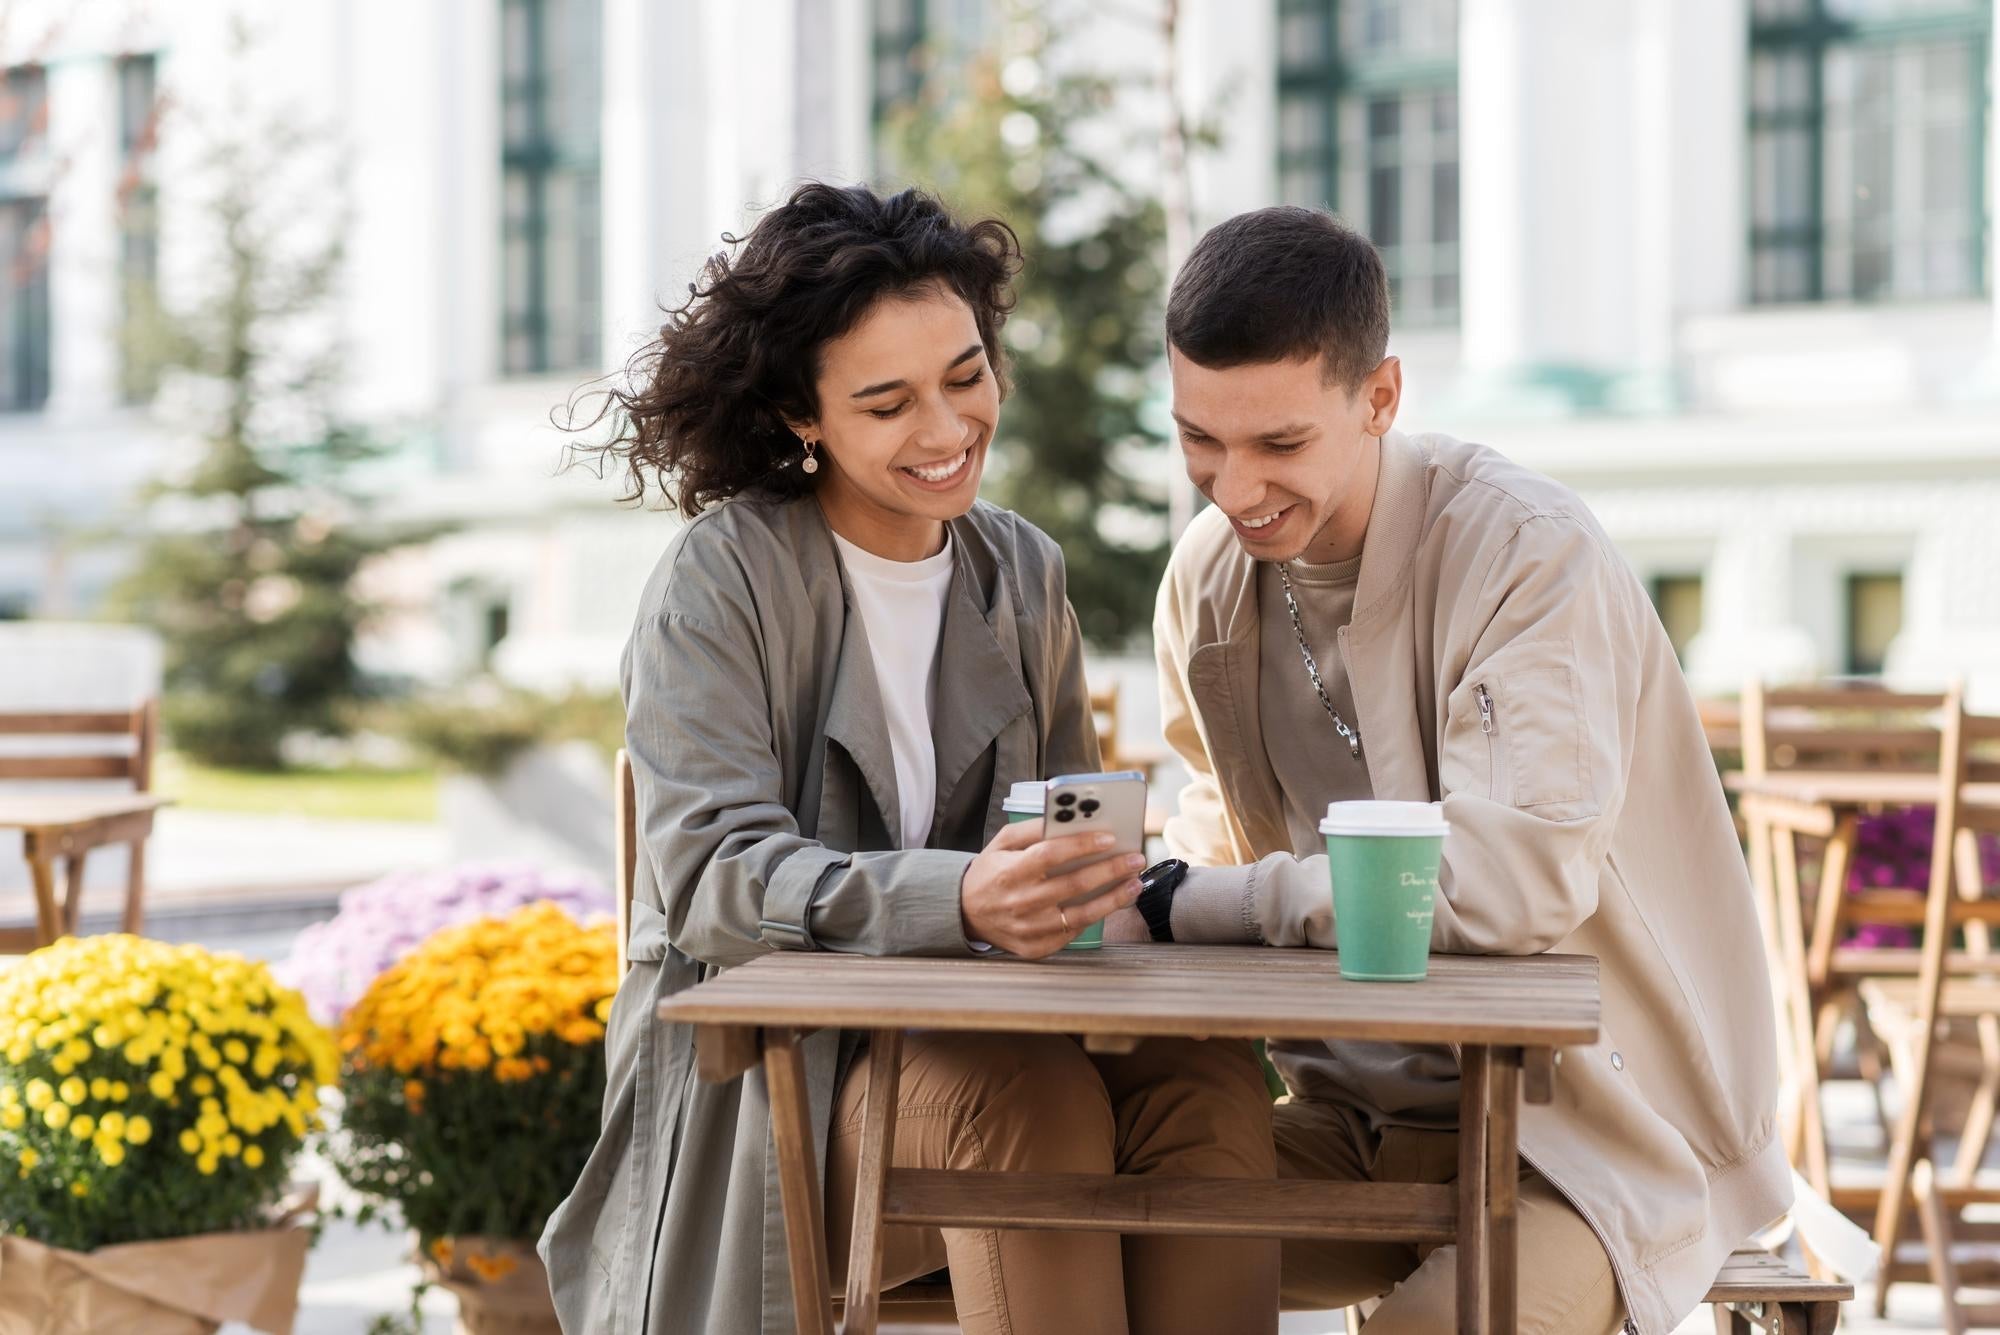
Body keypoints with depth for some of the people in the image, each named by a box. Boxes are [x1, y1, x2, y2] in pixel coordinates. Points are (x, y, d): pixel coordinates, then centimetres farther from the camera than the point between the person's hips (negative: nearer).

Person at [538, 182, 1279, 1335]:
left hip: (974, 1040, 5)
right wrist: (959, 900, -34)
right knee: (1031, 1096, -34)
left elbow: (1069, 843, 15)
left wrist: (1102, 873, -12)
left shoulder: (1022, 573, 12)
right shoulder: (723, 577, -5)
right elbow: (710, 875, -17)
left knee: (1206, 1074, -26)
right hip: (759, 1084, -5)